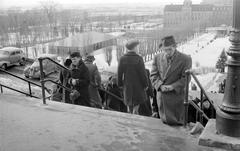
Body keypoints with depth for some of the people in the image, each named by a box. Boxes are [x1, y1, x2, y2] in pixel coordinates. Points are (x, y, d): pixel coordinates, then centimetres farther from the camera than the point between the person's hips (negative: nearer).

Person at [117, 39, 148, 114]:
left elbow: (119, 73, -1)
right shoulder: (139, 59, -15)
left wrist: (120, 84, 12)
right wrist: (145, 85, 1)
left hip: (127, 85, 4)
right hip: (138, 86, -3)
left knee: (129, 106, 18)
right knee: (136, 107, 4)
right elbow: (143, 74, -12)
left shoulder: (122, 59, -6)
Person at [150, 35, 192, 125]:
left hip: (177, 96, -3)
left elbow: (185, 78, -10)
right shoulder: (157, 58, 4)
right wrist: (160, 85, -14)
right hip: (161, 97, 3)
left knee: (177, 124, 6)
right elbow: (153, 75, 3)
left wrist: (172, 86, -20)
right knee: (164, 122, 15)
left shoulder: (185, 59, -7)